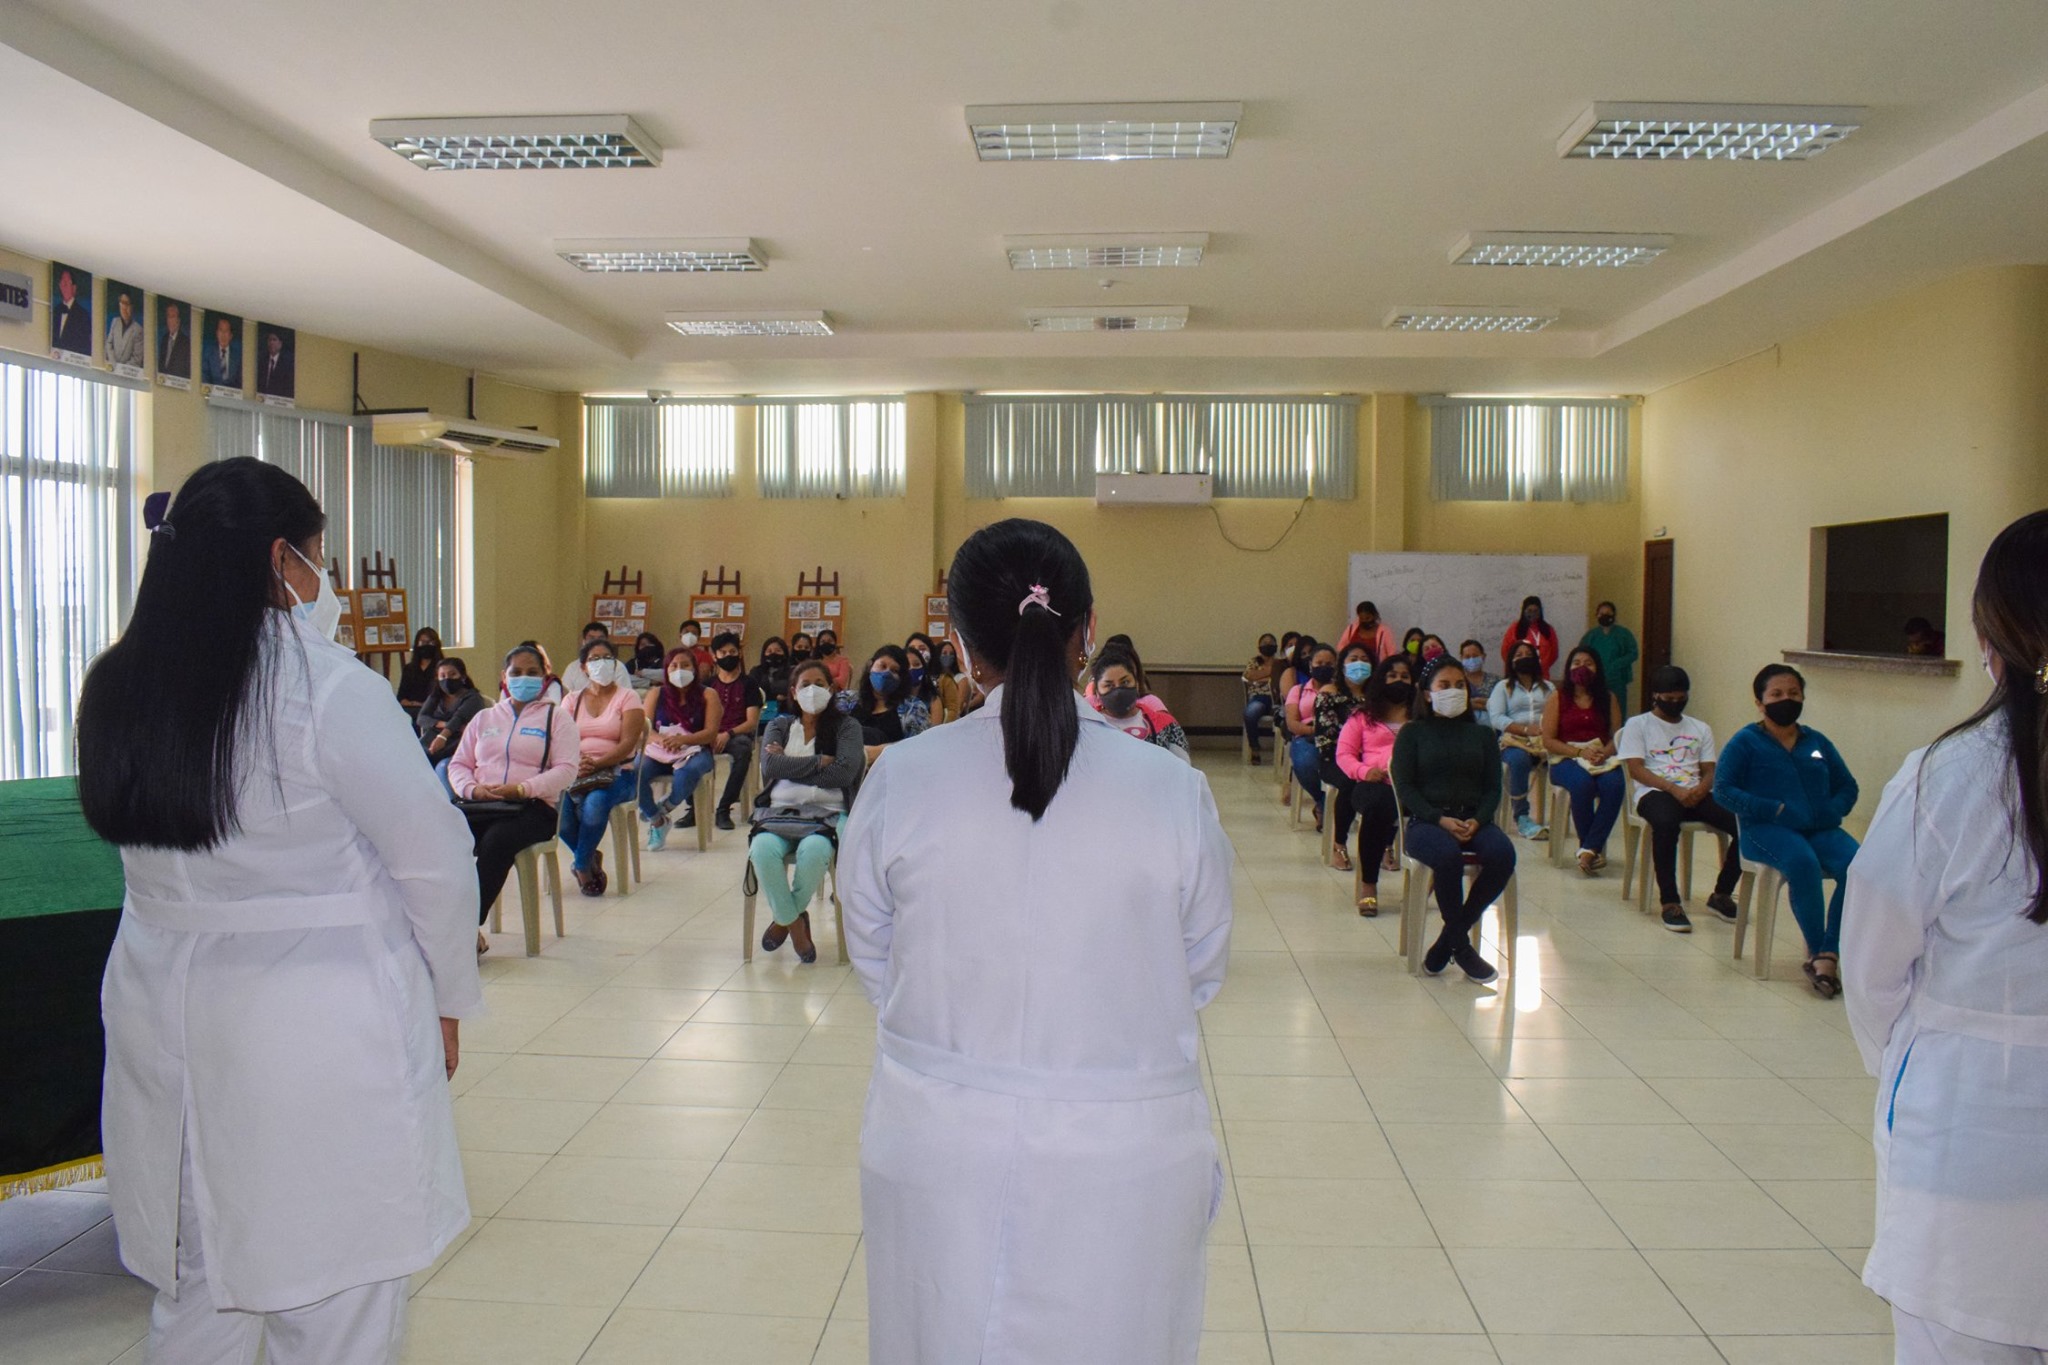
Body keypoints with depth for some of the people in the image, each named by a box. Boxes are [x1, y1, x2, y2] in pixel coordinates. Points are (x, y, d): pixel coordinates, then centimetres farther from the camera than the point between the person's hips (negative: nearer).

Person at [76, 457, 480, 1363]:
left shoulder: (116, 691, 2)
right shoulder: (329, 688, -17)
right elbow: (435, 861, -13)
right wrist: (448, 998, 3)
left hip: (164, 1016, 6)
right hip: (323, 1023, -6)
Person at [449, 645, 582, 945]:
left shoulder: (556, 716, 12)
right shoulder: (484, 718, 26)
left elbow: (566, 770, -1)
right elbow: (458, 764, 20)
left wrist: (521, 789, -14)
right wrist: (472, 788, -4)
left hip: (532, 806, -4)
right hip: (479, 804, 4)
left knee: (496, 840, -36)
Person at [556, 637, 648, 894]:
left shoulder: (627, 697, 6)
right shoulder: (572, 700, 17)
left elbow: (628, 743, -7)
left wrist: (597, 763, -22)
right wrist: (575, 763, -19)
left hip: (616, 771, -3)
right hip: (576, 771, 3)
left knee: (595, 802, -36)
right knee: (557, 806, -30)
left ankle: (581, 864, -11)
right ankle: (591, 858, -4)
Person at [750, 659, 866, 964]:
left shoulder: (846, 726, 10)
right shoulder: (780, 726, 18)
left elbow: (845, 772, -7)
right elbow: (770, 767, -1)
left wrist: (791, 767, -4)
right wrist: (820, 762, -6)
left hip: (828, 813, -2)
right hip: (782, 811, 2)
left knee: (814, 850, -37)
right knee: (763, 848, -34)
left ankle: (786, 917, -7)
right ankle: (792, 920, -9)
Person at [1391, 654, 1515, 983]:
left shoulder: (1481, 734, 18)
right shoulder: (1412, 733, 8)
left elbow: (1493, 788, 11)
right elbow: (1405, 787, -2)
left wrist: (1477, 820, -10)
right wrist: (1440, 819, -17)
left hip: (1473, 820, 4)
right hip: (1426, 821, -3)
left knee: (1503, 854, -29)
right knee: (1448, 856, -37)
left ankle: (1447, 942, -15)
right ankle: (1461, 946, -18)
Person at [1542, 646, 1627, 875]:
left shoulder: (1608, 699, 16)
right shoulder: (1558, 698, 8)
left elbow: (1618, 736, 8)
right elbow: (1548, 741, 0)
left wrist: (1605, 753, -14)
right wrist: (1580, 752, -13)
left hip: (1603, 758, 2)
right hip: (1566, 759, -2)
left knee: (1615, 785, -33)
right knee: (1582, 784, -36)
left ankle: (1588, 849, -29)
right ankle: (1595, 848, -21)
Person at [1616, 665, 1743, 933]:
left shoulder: (1700, 728, 24)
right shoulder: (1637, 725, 10)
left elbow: (1709, 771, 15)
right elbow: (1635, 769, -2)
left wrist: (1701, 789, -10)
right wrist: (1673, 790, -17)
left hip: (1695, 794, 4)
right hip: (1655, 792, -4)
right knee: (1666, 822, -41)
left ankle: (1722, 894, -5)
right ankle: (1669, 902, -33)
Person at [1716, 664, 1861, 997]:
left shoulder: (1816, 742, 21)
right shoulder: (1746, 741, 7)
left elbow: (1847, 786, 22)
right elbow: (1723, 789, -3)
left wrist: (1833, 811, -2)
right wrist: (1775, 809, -15)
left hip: (1820, 829, 4)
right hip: (1767, 830, -4)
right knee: (1803, 862, -36)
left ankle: (1829, 954, -23)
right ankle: (1816, 951, -21)